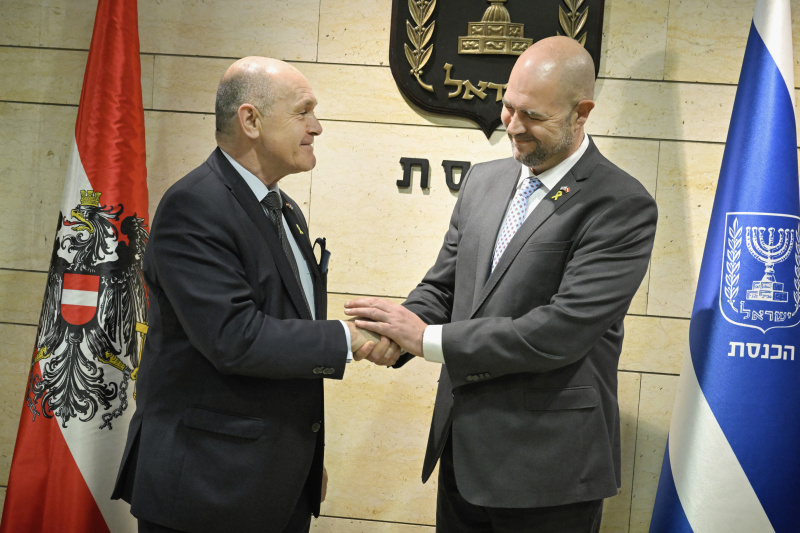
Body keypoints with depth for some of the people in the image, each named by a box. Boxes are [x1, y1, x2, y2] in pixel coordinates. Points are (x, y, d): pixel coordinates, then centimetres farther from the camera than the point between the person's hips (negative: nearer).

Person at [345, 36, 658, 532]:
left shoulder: (623, 206, -14)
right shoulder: (483, 180, 9)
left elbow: (561, 332, -22)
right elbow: (443, 285, 13)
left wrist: (429, 339, -19)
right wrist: (399, 330, -10)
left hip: (547, 470, -6)